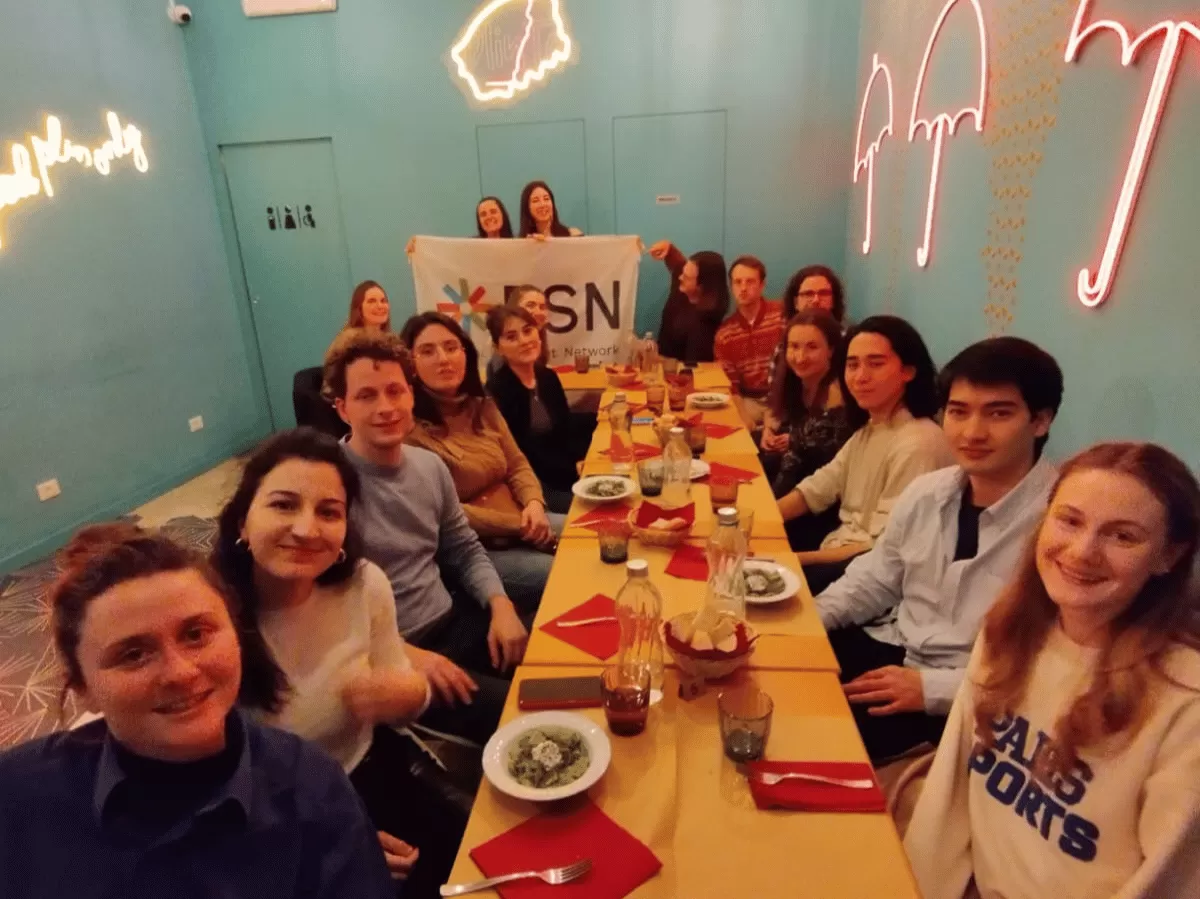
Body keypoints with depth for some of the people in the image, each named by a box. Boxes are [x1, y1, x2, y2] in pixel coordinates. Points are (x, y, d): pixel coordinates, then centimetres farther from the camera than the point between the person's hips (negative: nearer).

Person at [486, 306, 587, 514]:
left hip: (563, 473, 7)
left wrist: (585, 462, -11)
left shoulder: (549, 377, 7)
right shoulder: (497, 390, -15)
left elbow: (567, 431, 8)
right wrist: (573, 469, -18)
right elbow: (523, 456, -18)